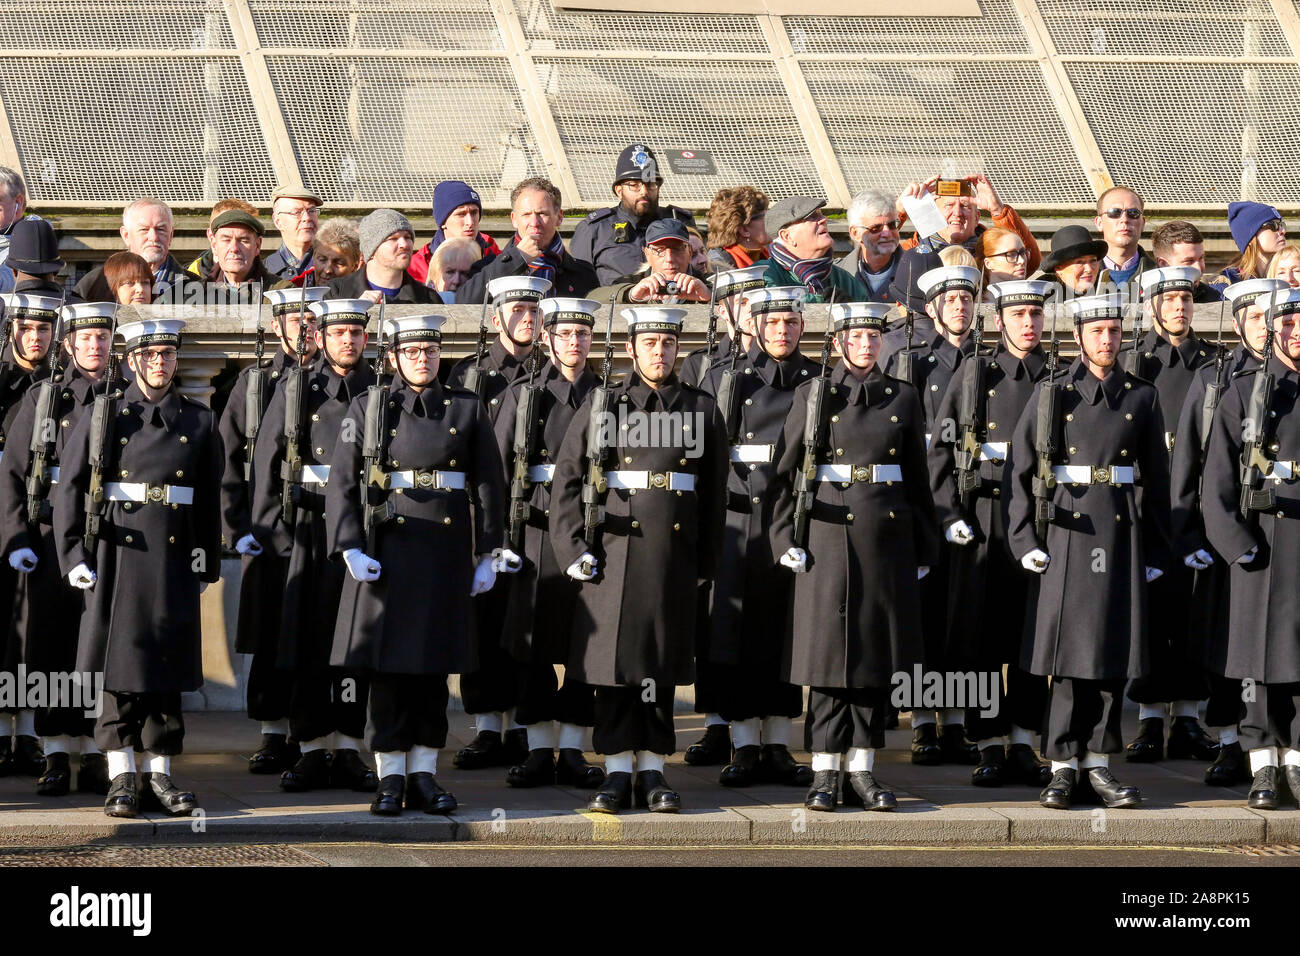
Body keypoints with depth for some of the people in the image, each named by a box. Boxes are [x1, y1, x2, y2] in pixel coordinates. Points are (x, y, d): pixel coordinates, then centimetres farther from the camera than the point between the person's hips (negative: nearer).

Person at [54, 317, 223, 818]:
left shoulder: (199, 421, 9)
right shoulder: (103, 416, 3)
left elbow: (210, 500, 11)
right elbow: (69, 489, 1)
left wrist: (206, 563, 8)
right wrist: (74, 555, -5)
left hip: (174, 559, 2)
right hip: (117, 553, -2)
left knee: (167, 666, 5)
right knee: (120, 664, -2)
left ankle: (159, 775, 12)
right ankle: (122, 778, 3)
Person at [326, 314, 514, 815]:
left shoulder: (467, 409, 8)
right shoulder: (369, 406, 4)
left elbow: (489, 484, 8)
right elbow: (341, 481, 0)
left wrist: (488, 555, 3)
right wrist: (350, 547, -10)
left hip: (446, 550, 1)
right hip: (387, 545, -1)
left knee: (435, 665, 4)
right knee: (388, 664, -2)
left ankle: (424, 775, 11)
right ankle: (390, 779, 5)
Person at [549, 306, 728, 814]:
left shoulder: (702, 409, 8)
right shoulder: (602, 404, 4)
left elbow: (714, 491, 11)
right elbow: (566, 479, 3)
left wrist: (706, 561, 9)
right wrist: (574, 548, -4)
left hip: (674, 555, 1)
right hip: (614, 549, -1)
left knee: (662, 664, 4)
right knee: (613, 658, -2)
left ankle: (653, 770, 11)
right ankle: (617, 771, 4)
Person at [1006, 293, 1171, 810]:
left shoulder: (1142, 397, 8)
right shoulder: (1052, 393, 3)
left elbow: (1157, 478, 10)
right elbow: (1017, 470, 2)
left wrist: (1157, 551, 7)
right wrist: (1024, 540, -5)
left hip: (1121, 532, 2)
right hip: (1065, 530, -2)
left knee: (1114, 649, 3)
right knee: (1068, 649, -3)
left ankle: (1098, 763, 11)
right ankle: (1064, 767, 2)